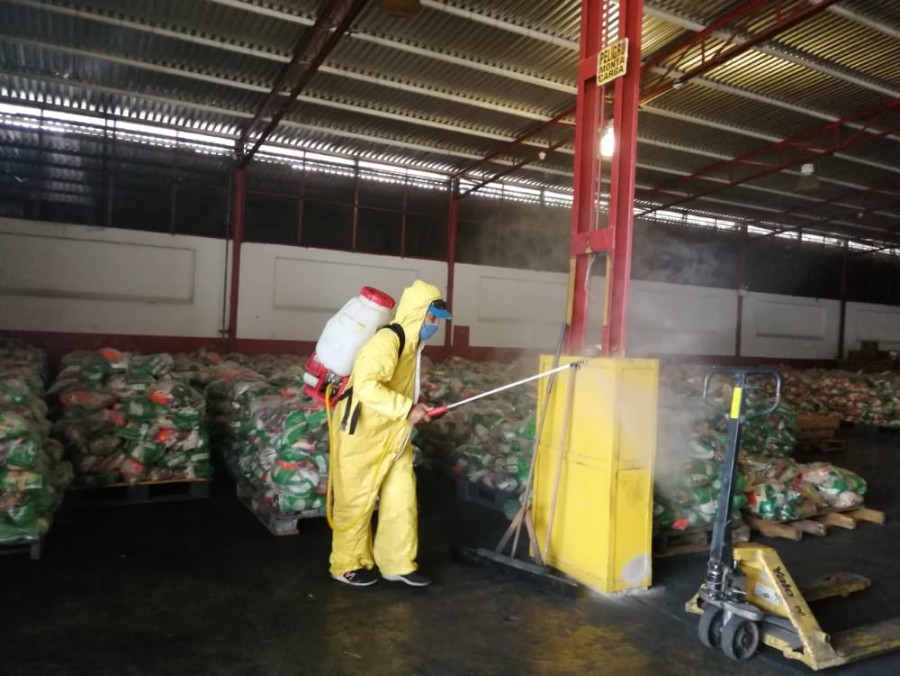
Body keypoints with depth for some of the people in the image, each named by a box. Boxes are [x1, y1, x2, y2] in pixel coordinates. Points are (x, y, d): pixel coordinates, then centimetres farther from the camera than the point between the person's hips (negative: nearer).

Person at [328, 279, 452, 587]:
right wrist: (407, 409, -32)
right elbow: (365, 386, -36)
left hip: (391, 436, 9)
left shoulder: (412, 343, 6)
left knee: (402, 499, 10)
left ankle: (398, 564, 23)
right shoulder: (387, 341, -24)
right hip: (361, 434, -9)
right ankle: (347, 565, 23)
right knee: (356, 502, 6)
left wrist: (413, 407, 6)